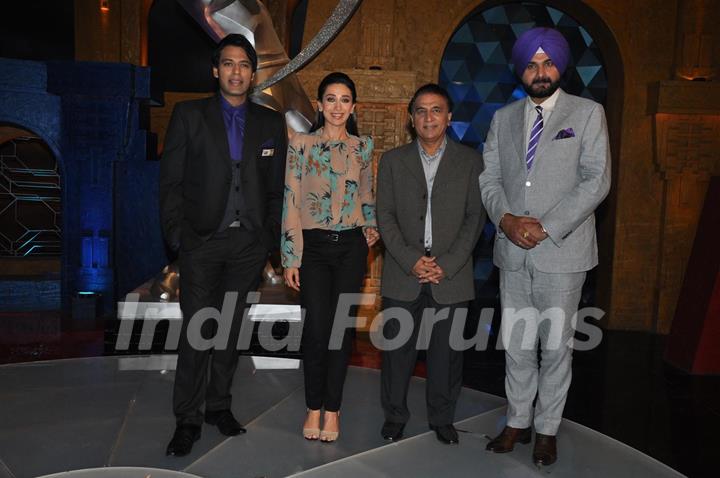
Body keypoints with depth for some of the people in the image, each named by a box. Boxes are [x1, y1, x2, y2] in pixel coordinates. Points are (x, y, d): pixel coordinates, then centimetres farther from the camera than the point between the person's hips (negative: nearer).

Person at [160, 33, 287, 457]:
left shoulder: (272, 122, 8)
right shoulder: (189, 115, 3)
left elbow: (276, 187, 8)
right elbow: (171, 181, 1)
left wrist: (270, 238, 2)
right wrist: (177, 234, -7)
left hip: (250, 243, 2)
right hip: (202, 242, -2)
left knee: (231, 330, 11)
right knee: (197, 332, -2)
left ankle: (219, 405, 25)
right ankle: (188, 419, 11)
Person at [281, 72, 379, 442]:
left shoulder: (362, 146, 8)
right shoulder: (301, 144, -1)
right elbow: (291, 202, -3)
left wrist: (371, 225, 2)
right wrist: (290, 258, -7)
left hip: (352, 246, 2)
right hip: (313, 245, -2)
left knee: (342, 327, 3)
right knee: (316, 327, -4)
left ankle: (332, 409, 19)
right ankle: (313, 407, 18)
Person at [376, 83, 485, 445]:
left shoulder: (470, 161, 6)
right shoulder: (392, 161, 8)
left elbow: (475, 217, 0)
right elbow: (385, 217, 2)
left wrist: (446, 265, -9)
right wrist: (411, 261, -10)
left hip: (452, 275, 0)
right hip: (403, 275, 1)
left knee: (447, 351, 7)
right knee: (398, 348, 6)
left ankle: (442, 417, 25)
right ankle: (394, 415, 24)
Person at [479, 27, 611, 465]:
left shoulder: (588, 113, 1)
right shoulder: (503, 118, 12)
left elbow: (596, 180, -7)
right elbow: (489, 178, 7)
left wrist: (548, 228, -16)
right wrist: (505, 219, -12)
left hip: (561, 251, -3)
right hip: (513, 252, 3)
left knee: (555, 346, 6)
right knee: (516, 345, 11)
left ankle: (547, 430, 22)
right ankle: (518, 422, 27)